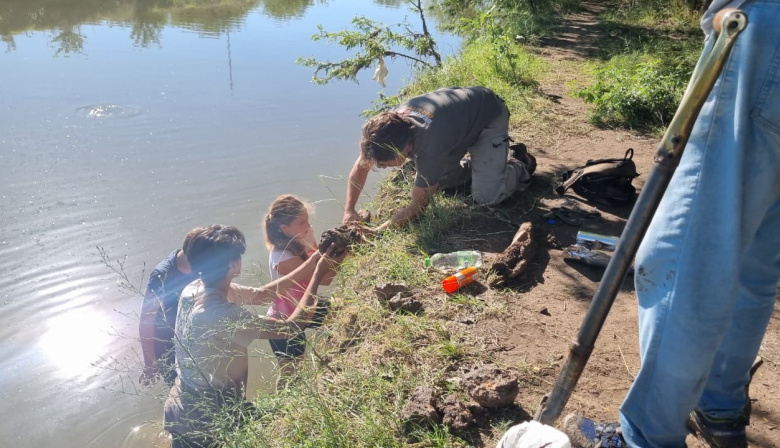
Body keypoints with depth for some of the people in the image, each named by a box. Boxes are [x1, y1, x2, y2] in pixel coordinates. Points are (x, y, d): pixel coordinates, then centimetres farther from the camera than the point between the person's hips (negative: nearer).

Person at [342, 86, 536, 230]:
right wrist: (349, 210, -18)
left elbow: (419, 205, -29)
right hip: (460, 109, 7)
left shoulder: (428, 147, -43)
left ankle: (521, 167, 12)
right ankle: (480, 165, 26)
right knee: (434, 183, 5)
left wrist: (378, 231, -31)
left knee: (485, 197, -16)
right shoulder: (389, 125, -24)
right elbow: (361, 166, -8)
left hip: (489, 115, -6)